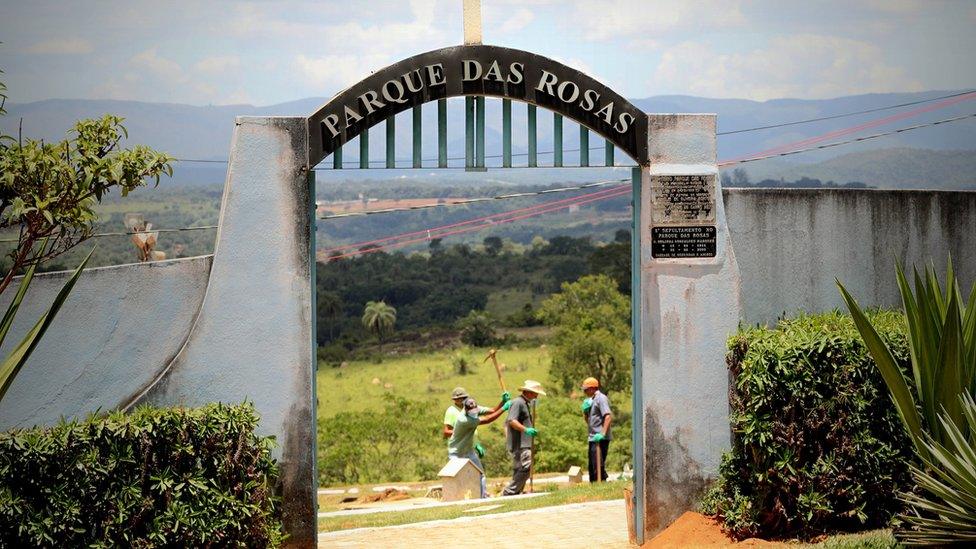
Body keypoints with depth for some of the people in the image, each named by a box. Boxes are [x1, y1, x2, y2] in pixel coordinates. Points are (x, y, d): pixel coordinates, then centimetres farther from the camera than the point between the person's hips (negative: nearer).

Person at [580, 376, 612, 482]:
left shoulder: (601, 398, -10)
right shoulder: (591, 400, 20)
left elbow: (608, 417, -21)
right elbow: (587, 420, 25)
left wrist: (603, 434, -26)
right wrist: (585, 410, 6)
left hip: (600, 439, -10)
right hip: (593, 438, 10)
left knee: (598, 465, -13)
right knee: (592, 466, 14)